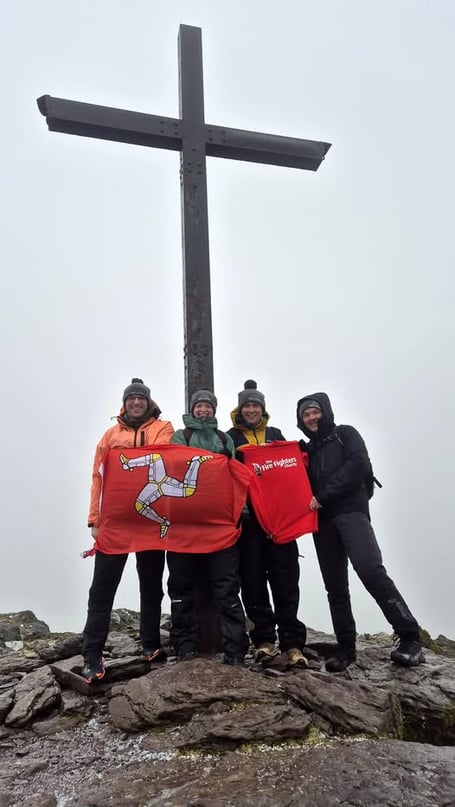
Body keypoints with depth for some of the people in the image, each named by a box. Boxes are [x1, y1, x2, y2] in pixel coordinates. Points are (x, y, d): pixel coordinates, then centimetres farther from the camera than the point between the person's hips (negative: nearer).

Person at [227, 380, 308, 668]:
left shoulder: (275, 435, 19)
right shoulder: (230, 437, 12)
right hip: (247, 515, -1)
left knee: (285, 579, -2)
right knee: (253, 580, 0)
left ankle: (292, 643, 3)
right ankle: (264, 640, 9)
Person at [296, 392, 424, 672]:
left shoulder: (345, 434, 9)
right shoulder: (307, 449, 23)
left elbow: (359, 465, -8)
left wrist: (323, 495, -12)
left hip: (351, 511, -6)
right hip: (323, 520, 6)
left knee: (370, 569, -24)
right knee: (335, 585, 4)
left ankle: (410, 638, -19)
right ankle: (346, 647, 10)